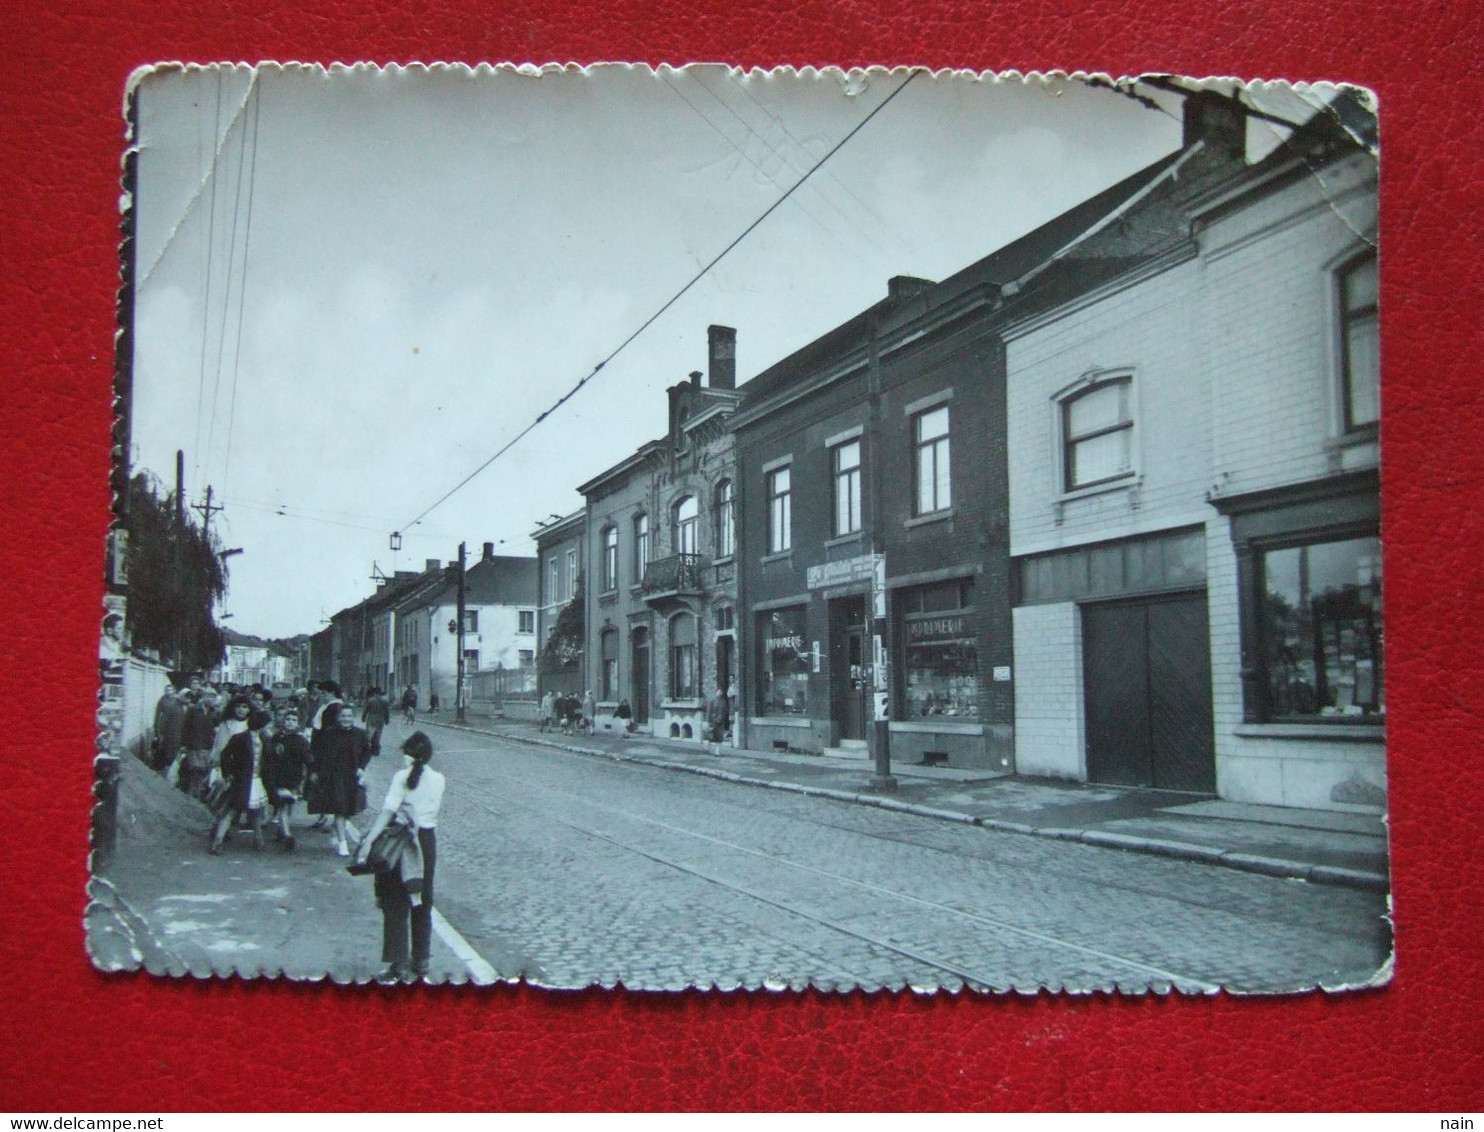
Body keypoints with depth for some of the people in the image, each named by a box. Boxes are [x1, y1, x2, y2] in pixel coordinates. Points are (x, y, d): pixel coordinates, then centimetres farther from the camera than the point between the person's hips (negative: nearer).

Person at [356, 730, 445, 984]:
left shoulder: (401, 777, -13)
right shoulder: (438, 780, 1)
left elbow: (388, 811, -22)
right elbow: (437, 809, 4)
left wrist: (368, 841, -26)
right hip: (428, 841, 5)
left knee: (396, 905, 3)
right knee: (422, 903, 16)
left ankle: (399, 965, 0)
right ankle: (421, 961, 23)